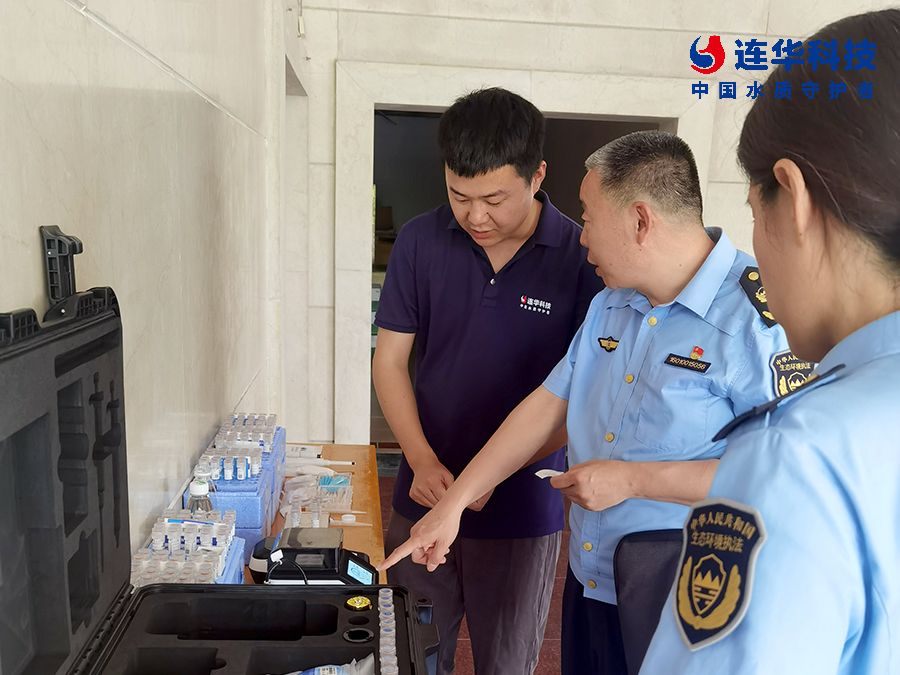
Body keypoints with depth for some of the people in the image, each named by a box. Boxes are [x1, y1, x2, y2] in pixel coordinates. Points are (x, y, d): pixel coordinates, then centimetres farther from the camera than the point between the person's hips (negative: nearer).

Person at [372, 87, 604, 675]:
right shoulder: (421, 242, -5)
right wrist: (423, 461, -12)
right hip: (425, 498, 2)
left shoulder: (582, 258, -13)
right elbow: (390, 361, 0)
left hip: (523, 512, -1)